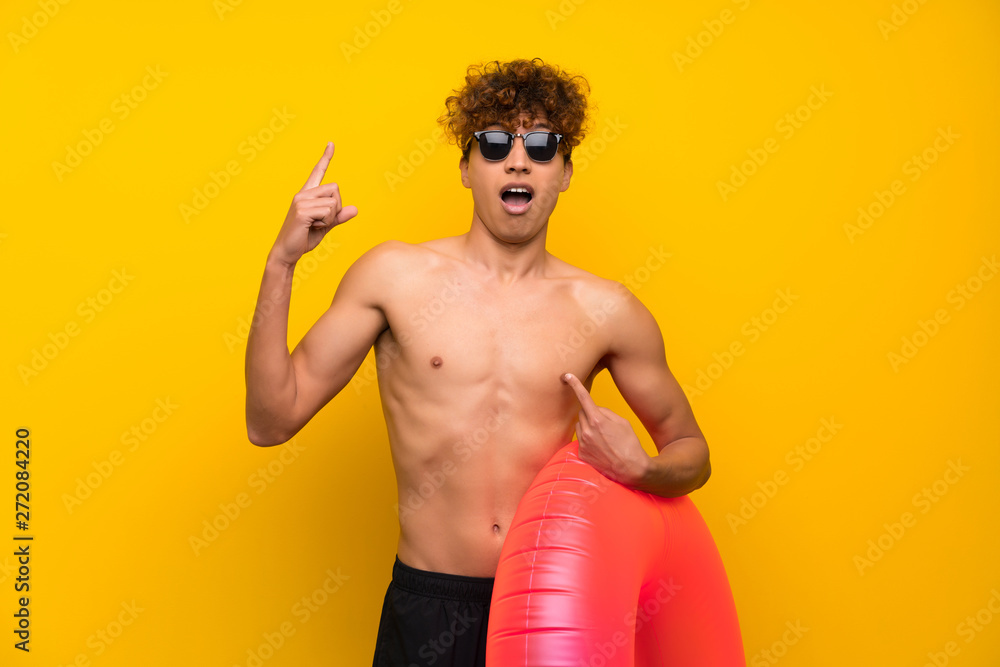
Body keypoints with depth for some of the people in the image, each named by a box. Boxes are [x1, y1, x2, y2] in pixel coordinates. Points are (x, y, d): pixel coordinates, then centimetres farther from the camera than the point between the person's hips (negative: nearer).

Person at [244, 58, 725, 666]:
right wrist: (281, 262, -11)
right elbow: (272, 420, -3)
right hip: (431, 608, -1)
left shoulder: (604, 311, 0)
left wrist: (642, 469, -12)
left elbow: (691, 452, 12)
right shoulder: (396, 276, -2)